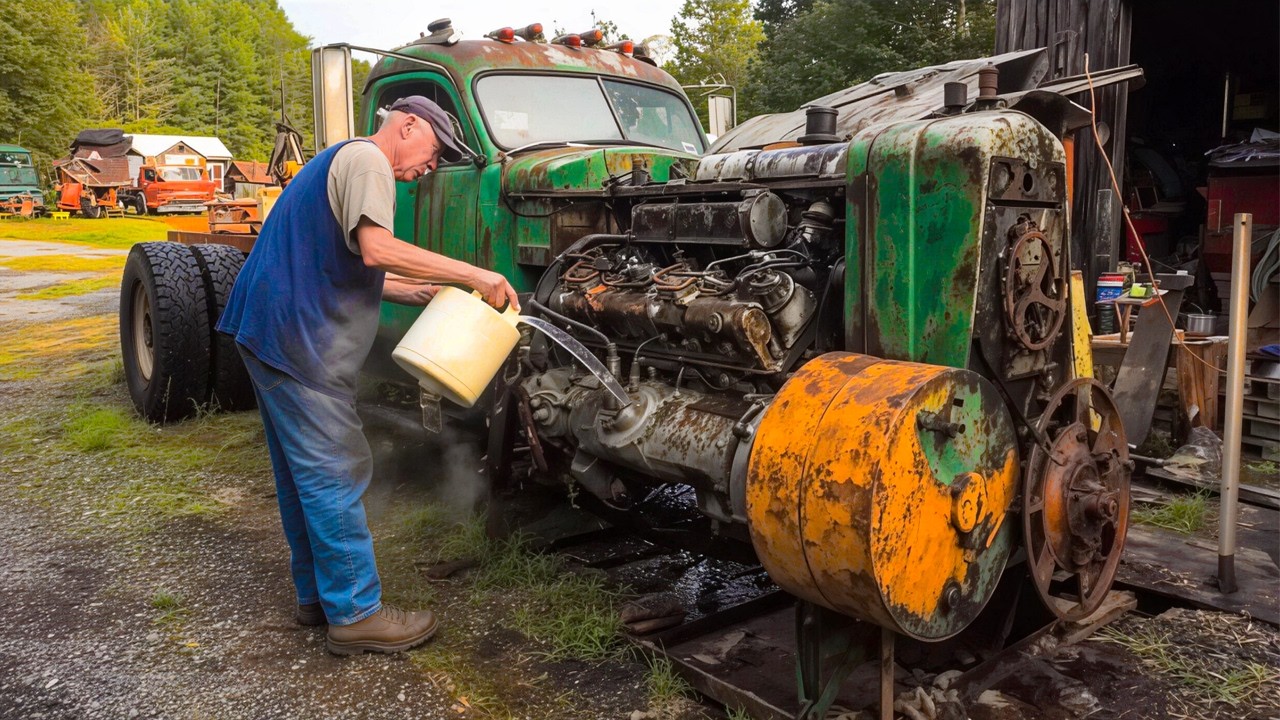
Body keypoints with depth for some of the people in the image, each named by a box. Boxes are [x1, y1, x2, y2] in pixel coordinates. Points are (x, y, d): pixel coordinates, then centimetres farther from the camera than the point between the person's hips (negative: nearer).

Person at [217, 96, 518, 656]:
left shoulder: (338, 160, 24)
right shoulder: (365, 158, -9)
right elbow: (376, 249, -25)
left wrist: (425, 292, 13)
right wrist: (473, 274, -23)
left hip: (270, 329, 11)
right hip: (299, 337, -11)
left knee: (303, 471, 16)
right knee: (335, 474, -6)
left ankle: (316, 594, 26)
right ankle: (355, 614, 1)